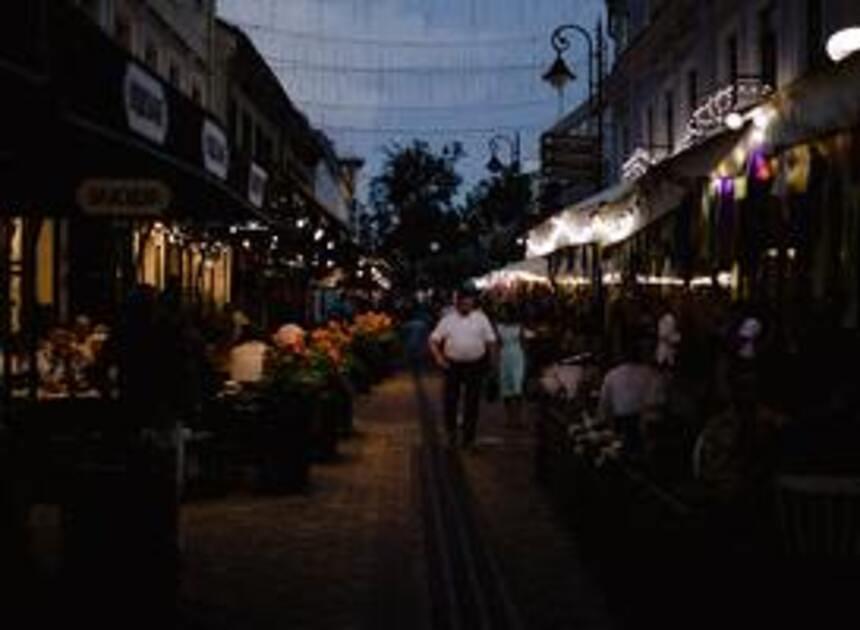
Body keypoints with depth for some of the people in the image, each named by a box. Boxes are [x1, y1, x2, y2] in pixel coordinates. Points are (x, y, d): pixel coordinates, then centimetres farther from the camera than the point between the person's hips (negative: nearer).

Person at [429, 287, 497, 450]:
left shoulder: (481, 319, 3)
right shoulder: (448, 320, 2)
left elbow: (491, 341, 5)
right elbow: (433, 340, 2)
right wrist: (438, 357, -12)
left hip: (475, 365, 0)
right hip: (453, 365, 0)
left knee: (472, 403, 4)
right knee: (451, 400, 2)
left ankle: (469, 438, 14)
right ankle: (451, 432, 23)